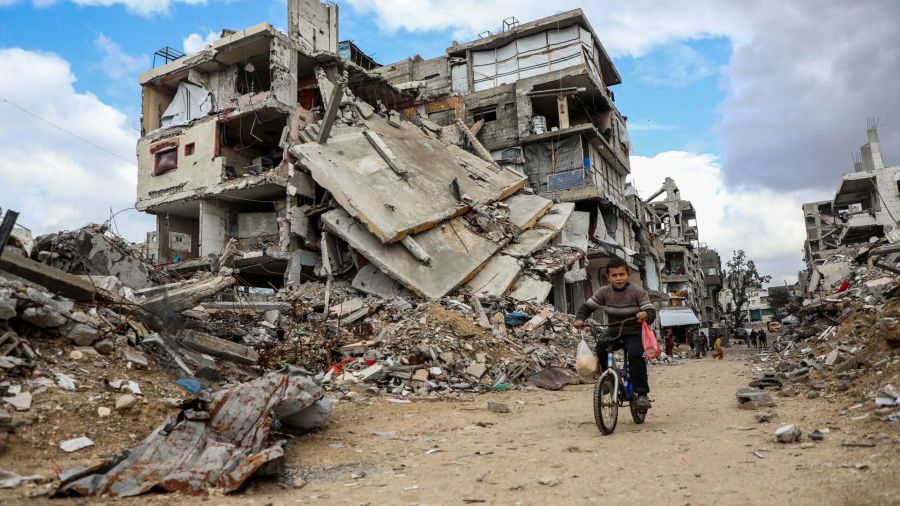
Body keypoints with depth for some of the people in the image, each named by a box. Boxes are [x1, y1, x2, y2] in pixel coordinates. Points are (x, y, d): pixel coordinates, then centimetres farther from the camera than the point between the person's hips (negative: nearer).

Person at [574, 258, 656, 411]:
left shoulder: (638, 292, -9)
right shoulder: (604, 292, -1)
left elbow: (651, 312, -15)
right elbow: (587, 306, 3)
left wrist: (645, 314, -40)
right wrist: (579, 319, -17)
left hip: (634, 333, -3)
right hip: (614, 331, 3)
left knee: (635, 355, -30)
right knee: (600, 347, -28)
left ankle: (642, 394, -17)